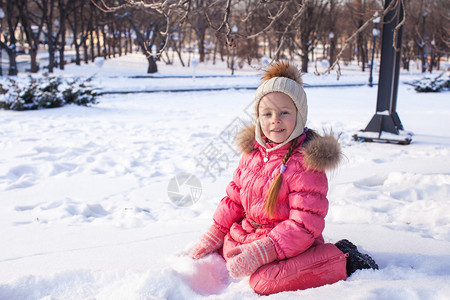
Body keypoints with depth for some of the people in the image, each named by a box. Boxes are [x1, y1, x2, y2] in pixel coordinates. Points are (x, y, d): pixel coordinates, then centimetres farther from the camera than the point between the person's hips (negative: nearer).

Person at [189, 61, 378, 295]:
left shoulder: (306, 162, -19)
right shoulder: (253, 151, 4)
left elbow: (304, 223, -22)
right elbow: (234, 198, 14)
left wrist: (260, 252, -28)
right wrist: (213, 236, 8)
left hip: (290, 241, -8)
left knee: (264, 282, -28)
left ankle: (342, 259, -11)